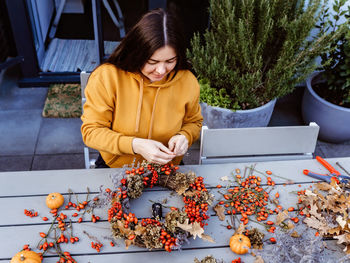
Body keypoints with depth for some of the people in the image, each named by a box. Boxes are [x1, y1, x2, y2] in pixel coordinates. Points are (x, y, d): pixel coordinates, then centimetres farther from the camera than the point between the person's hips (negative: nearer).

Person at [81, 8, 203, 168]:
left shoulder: (188, 82, -9)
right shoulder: (107, 77, -17)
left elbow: (193, 122, 11)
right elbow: (91, 131, -12)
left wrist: (184, 136, -13)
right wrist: (135, 145, -27)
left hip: (166, 171, 2)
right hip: (114, 167, -1)